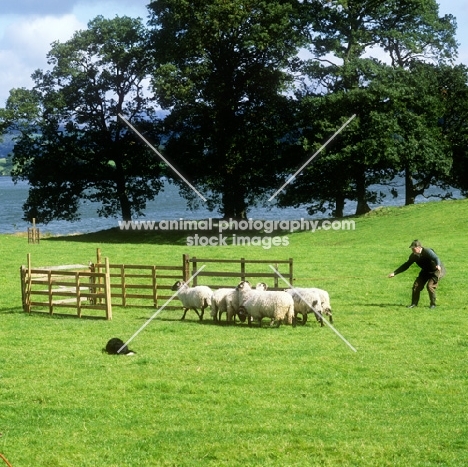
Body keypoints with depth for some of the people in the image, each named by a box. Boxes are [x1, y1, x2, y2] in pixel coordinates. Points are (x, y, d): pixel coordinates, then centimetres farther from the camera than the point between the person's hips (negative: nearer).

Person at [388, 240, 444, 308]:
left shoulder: (427, 252, -30)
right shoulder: (414, 256, -10)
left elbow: (436, 258, -44)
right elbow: (406, 265, -1)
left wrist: (438, 265, -68)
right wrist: (394, 273, -3)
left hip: (436, 270, -7)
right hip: (425, 271, 7)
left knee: (430, 286, -22)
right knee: (416, 285, -2)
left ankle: (433, 304, -3)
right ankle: (414, 303, 12)